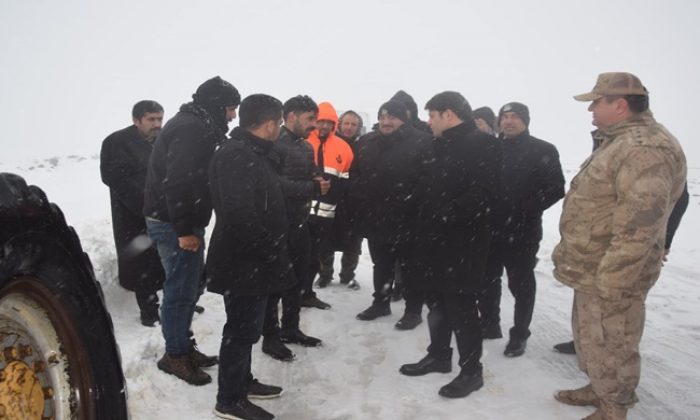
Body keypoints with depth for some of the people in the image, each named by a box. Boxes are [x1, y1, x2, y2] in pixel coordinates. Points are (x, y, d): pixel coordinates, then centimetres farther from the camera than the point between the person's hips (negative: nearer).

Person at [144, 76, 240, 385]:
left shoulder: (194, 125, 16)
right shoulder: (191, 129, -18)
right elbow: (178, 182, -26)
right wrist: (184, 229, -24)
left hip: (181, 221, 11)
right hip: (173, 224, -11)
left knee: (191, 284, 17)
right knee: (181, 289, -1)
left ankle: (183, 346, 29)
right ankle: (175, 355, 13)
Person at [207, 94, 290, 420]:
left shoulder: (253, 153, 13)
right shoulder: (236, 156, -23)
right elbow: (240, 215, -31)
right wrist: (272, 250, -22)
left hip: (251, 261, 11)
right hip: (242, 263, -10)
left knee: (246, 327, 22)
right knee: (242, 330, 2)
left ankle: (243, 382, 38)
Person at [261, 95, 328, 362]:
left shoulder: (306, 147, 16)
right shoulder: (274, 144, -14)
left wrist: (320, 185, -4)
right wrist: (312, 188, -21)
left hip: (300, 222, 9)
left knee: (297, 278, 17)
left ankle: (290, 328, 32)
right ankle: (270, 336, 15)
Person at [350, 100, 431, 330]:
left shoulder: (420, 142, -10)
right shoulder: (366, 143, 7)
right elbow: (355, 178, 10)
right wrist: (359, 210, 5)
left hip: (407, 219, -5)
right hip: (375, 217, 6)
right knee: (381, 266, 20)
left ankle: (413, 310, 20)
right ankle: (381, 302, 36)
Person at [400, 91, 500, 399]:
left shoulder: (481, 145, -12)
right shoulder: (440, 145, 16)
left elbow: (482, 193, -23)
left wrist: (447, 214, -27)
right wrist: (417, 206, 8)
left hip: (462, 241, -9)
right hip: (434, 238, 9)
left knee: (460, 306, -1)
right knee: (436, 301, 17)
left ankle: (471, 370, 13)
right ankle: (439, 356, 33)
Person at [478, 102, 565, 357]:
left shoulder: (543, 151, -3)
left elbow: (555, 189, -9)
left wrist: (527, 210, -17)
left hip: (522, 232, -4)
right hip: (490, 229, 5)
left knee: (520, 284, 6)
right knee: (487, 280, 14)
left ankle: (520, 334, 20)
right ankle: (489, 324, 32)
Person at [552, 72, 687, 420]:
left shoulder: (646, 147, -22)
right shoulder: (619, 142, 13)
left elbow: (639, 224, -27)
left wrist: (610, 280, -25)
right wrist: (570, 254, 23)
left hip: (607, 276, -10)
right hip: (592, 269, 10)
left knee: (608, 346, 5)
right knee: (590, 337, 23)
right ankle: (601, 390, 41)